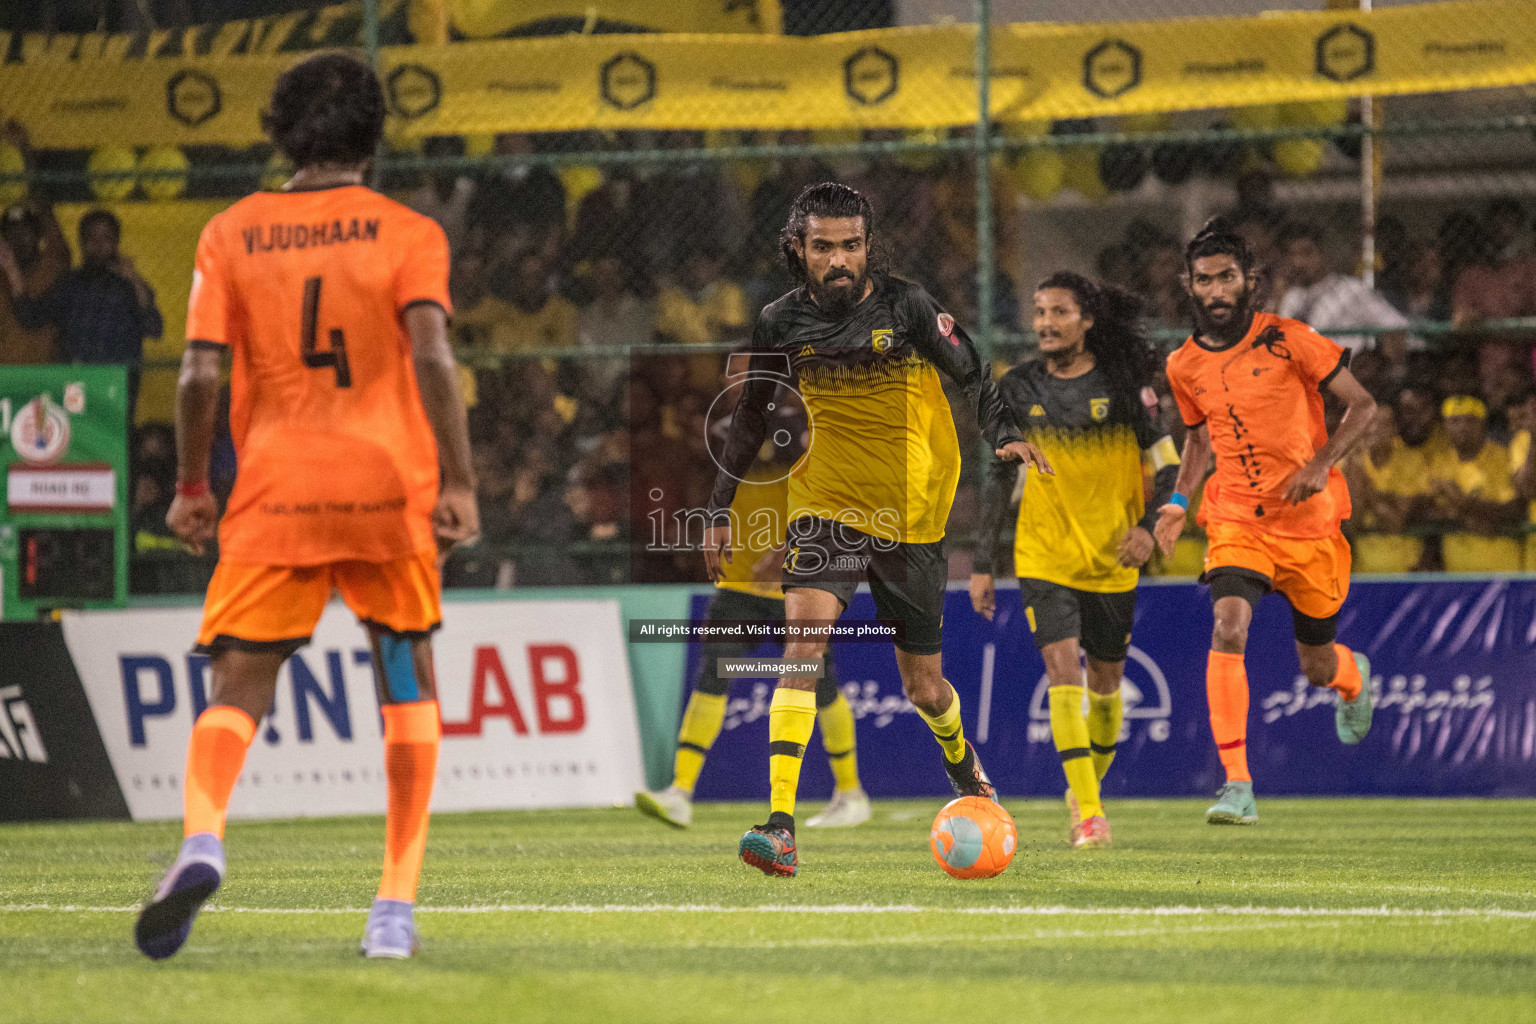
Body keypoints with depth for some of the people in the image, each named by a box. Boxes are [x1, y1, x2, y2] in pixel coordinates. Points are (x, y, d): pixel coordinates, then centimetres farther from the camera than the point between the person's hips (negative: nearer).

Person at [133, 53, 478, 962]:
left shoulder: (231, 234, 6)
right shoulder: (407, 232, 3)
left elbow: (200, 376, -2)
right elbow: (430, 357, -11)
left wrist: (192, 487, 9)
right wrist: (460, 483, -12)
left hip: (274, 495, 0)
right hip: (389, 488, 0)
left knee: (239, 689, 1)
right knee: (409, 690, 14)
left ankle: (203, 838, -29)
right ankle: (397, 905, 7)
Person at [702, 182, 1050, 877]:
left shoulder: (907, 308, -9)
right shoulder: (782, 324, -3)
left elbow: (973, 376, -2)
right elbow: (750, 417, 10)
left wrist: (1006, 434, -22)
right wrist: (720, 513, 9)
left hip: (912, 512, 0)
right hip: (826, 501, 0)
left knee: (923, 687, 10)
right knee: (806, 631, -25)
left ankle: (963, 765, 47)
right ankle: (780, 824, -30)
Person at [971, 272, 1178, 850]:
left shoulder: (1122, 384, -4)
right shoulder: (1018, 389, 2)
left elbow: (1166, 461, 0)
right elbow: (999, 477, 9)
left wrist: (1147, 524, -16)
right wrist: (982, 564, 7)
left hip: (1112, 561, 0)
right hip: (1043, 557, 0)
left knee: (1104, 681, 9)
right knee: (1062, 668, -16)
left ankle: (1087, 789, 34)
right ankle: (1088, 814, -19)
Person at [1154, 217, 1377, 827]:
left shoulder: (1287, 341, -10)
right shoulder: (1184, 365, 1)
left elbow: (1362, 405, -5)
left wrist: (1321, 464, -19)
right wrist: (1178, 502, 5)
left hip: (1309, 522, -1)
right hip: (1235, 521, 1)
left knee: (1317, 668, 12)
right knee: (1228, 629, -26)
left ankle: (1355, 678, 53)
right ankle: (1237, 788, -28)